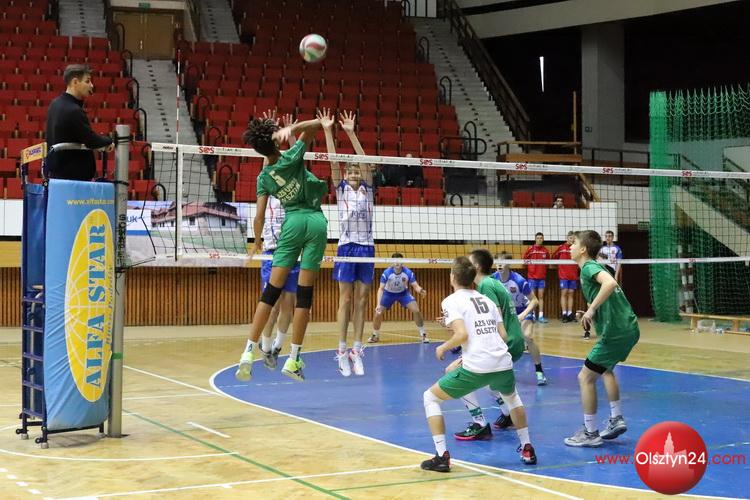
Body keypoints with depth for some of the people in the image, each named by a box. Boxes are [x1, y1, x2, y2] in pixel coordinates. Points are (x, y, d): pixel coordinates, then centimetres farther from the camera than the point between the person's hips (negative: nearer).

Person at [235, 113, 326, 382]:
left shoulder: (264, 177, 2)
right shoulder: (291, 157, -5)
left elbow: (259, 216, 3)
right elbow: (316, 124, -5)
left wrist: (257, 242, 19)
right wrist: (292, 128, -14)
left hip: (292, 223, 1)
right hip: (316, 222, -1)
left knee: (271, 291, 2)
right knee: (304, 293, 0)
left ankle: (249, 352, -7)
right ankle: (293, 360, 0)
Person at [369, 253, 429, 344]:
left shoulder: (408, 272, -26)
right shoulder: (386, 273, -29)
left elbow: (415, 286, -22)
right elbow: (381, 289, -28)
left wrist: (421, 291, -47)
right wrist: (378, 304, -40)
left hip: (403, 293, 0)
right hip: (389, 293, 0)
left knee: (416, 311, -17)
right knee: (378, 313, -11)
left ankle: (423, 334, 1)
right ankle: (375, 336, 15)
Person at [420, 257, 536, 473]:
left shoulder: (451, 301, 1)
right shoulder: (485, 299, 19)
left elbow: (462, 334, -13)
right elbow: (502, 334, 18)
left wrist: (443, 347, 5)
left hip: (476, 368, -6)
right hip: (503, 365, 6)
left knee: (430, 397, 12)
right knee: (512, 397, 39)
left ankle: (442, 456, 3)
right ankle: (527, 449, 35)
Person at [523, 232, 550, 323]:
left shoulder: (546, 250, 3)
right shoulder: (530, 249, -2)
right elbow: (525, 259, 3)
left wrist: (544, 266, 0)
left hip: (542, 276, 2)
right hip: (532, 276, -2)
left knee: (541, 296, 3)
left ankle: (541, 316, 4)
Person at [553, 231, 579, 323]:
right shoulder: (561, 247, -2)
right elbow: (553, 257, 7)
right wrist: (560, 265, 6)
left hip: (573, 275, 2)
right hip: (563, 274, -2)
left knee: (571, 294, 6)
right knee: (564, 293, -4)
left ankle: (570, 314, 9)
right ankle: (564, 314, -4)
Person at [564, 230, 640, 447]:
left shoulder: (589, 267, -11)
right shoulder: (595, 267, 18)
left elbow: (610, 283, -32)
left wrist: (591, 309, -29)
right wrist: (589, 315, 9)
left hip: (615, 332, -10)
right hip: (628, 328, 10)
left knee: (585, 377, -2)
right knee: (605, 369, 32)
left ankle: (590, 433, 3)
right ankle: (616, 419, 31)